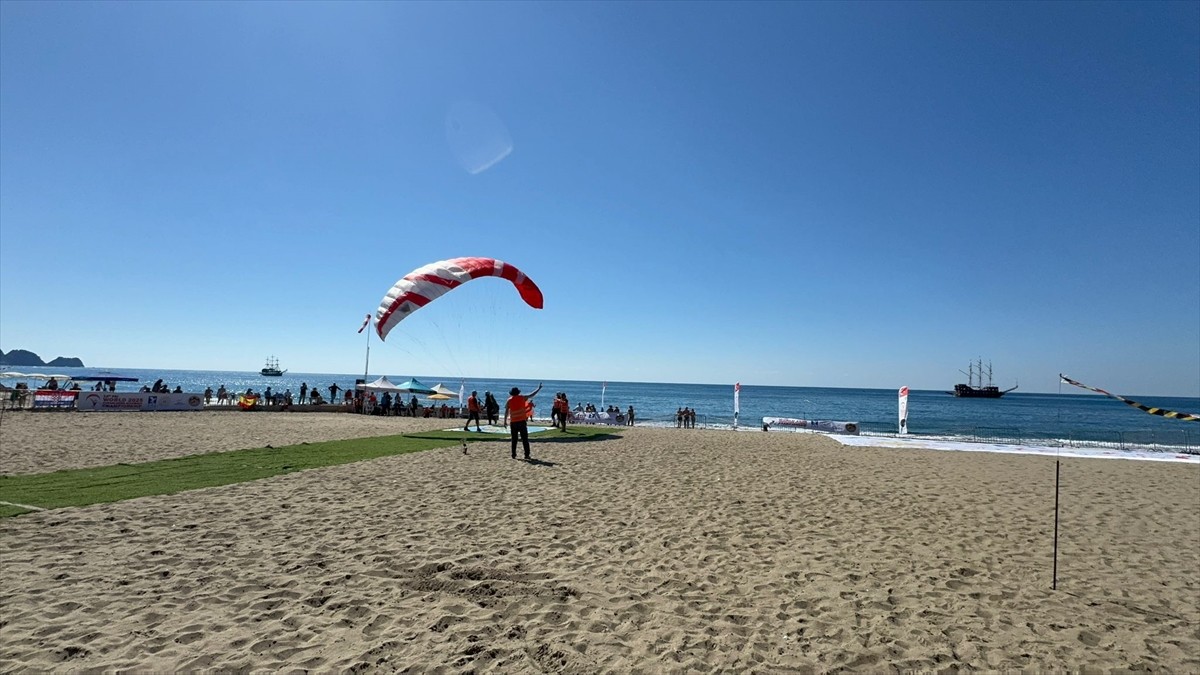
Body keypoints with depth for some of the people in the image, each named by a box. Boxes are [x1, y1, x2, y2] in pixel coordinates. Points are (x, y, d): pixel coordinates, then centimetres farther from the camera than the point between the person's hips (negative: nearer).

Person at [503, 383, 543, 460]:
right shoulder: (522, 398, -1)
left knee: (514, 439, 10)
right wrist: (538, 388, 20)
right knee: (525, 439, 2)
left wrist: (505, 421, 8)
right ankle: (527, 455, -2)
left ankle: (514, 455, 7)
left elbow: (506, 412, 2)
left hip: (513, 422, 1)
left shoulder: (509, 400, 2)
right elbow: (532, 395, 8)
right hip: (522, 421, -1)